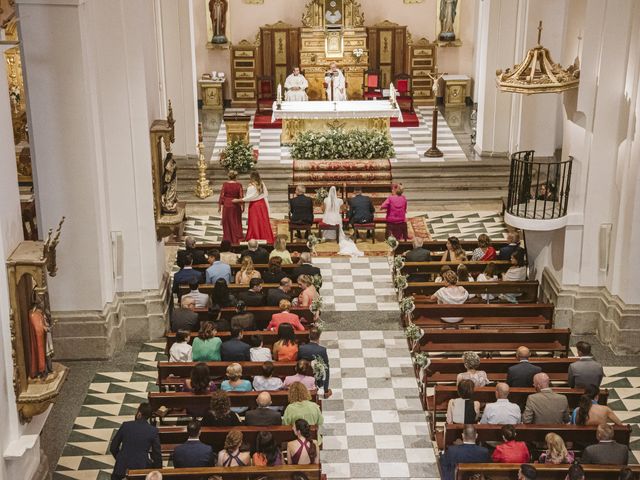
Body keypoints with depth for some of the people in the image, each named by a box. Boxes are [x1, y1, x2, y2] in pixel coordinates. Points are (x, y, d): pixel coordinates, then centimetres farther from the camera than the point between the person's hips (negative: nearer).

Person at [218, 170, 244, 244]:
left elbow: (221, 196, -7)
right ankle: (237, 239, 11)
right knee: (236, 223, 12)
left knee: (227, 223, 11)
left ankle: (228, 240, 14)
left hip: (227, 206, 0)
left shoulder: (225, 184, -9)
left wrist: (219, 206, 2)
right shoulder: (239, 185, -8)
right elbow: (241, 197, -6)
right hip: (236, 207, 1)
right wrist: (242, 207, 5)